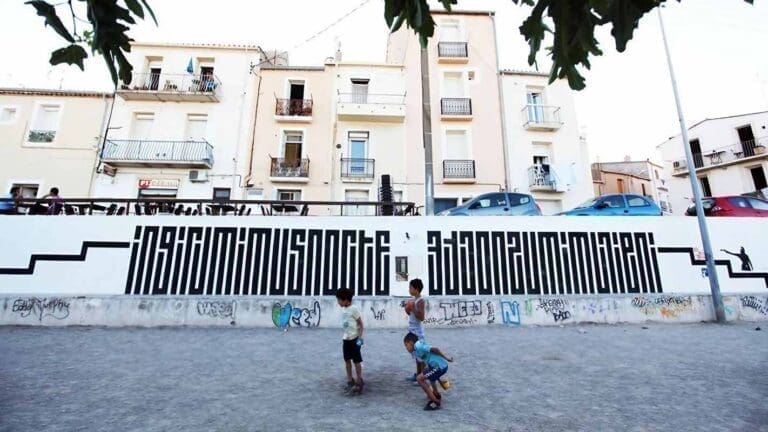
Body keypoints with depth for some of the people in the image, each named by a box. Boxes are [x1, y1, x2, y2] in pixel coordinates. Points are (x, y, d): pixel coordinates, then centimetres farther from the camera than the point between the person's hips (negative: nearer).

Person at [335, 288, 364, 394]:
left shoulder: (354, 309, -16)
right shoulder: (343, 309, 6)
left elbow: (361, 324, -13)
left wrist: (360, 337, -16)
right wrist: (345, 336, 14)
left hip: (354, 338, -7)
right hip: (346, 338, 8)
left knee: (357, 360, 3)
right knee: (347, 360, 13)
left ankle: (359, 382, 14)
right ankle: (350, 381, 26)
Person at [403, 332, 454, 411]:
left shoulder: (418, 347, -14)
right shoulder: (420, 345, 14)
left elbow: (435, 349, -19)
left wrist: (446, 357, -14)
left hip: (439, 366, -10)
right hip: (441, 365, 10)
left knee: (419, 379, -6)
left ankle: (436, 402, 0)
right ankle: (436, 395, 56)